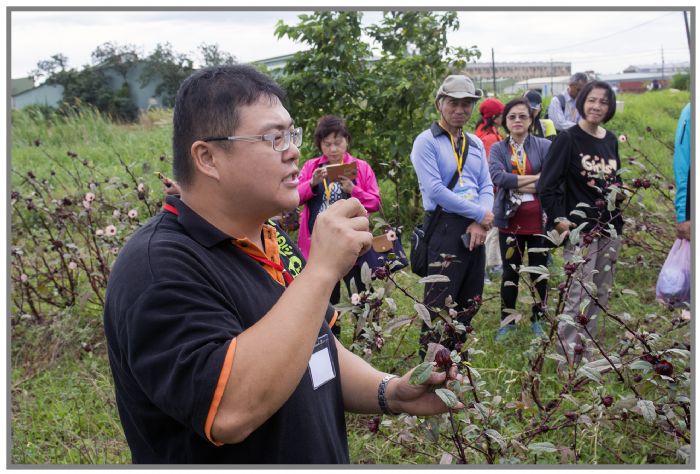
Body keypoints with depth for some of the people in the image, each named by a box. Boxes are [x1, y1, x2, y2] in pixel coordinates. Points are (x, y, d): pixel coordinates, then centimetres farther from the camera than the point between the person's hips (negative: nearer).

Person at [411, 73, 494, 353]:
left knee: (470, 302, 14)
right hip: (444, 228, -7)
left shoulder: (475, 144, 15)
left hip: (474, 229, 7)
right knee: (440, 303, -3)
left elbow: (486, 187, 10)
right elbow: (435, 190, -15)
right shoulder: (426, 141, -6)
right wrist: (480, 214, -12)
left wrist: (480, 224, -9)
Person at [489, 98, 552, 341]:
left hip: (538, 220, -1)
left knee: (539, 271, 9)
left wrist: (515, 183, -14)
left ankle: (538, 320, 24)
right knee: (510, 272, 10)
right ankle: (507, 321, 21)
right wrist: (533, 179, -16)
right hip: (510, 220, 1)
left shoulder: (544, 146, 0)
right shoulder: (498, 149, 4)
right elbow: (496, 175, -15)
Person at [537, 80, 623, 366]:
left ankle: (587, 357, 22)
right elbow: (546, 185, -12)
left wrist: (620, 192, 8)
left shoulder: (611, 140, 10)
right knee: (579, 297, -9)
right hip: (580, 229, -7)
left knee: (600, 296, 11)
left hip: (610, 227, 7)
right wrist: (558, 220, -15)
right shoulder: (568, 139, -9)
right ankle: (568, 361, 0)